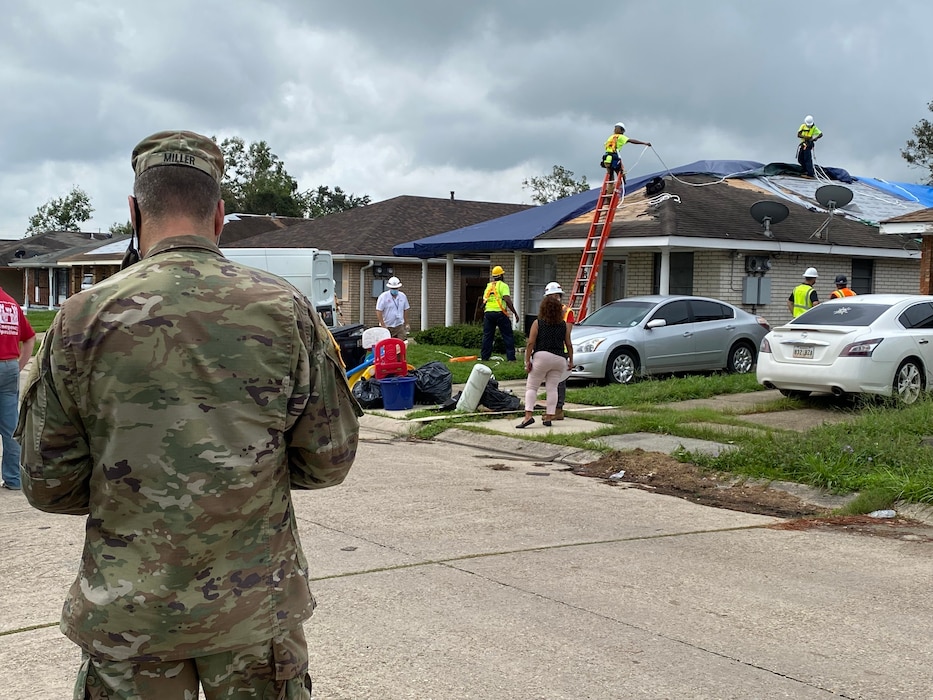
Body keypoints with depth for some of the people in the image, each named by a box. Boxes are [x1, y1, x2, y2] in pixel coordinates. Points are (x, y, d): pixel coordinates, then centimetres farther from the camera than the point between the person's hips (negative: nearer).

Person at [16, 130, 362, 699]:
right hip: (257, 605, 1)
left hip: (127, 612, 0)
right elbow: (329, 460, -2)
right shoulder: (286, 310, -7)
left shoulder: (85, 317, -9)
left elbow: (48, 484, -3)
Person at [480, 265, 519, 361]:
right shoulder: (503, 285, -3)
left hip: (488, 313, 5)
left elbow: (484, 302, 17)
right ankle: (511, 358, -4)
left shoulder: (488, 286, 16)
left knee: (487, 336, 11)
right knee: (508, 336, 1)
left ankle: (484, 357, 11)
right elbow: (507, 300, -15)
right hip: (500, 313, -5)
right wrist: (515, 313, -13)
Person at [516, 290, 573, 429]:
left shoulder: (537, 323, -1)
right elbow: (568, 344, 9)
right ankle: (549, 417, 6)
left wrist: (527, 360, -3)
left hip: (541, 357, -3)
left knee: (531, 386, 2)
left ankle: (528, 415, -10)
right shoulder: (564, 325, 7)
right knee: (552, 387, 7)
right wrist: (571, 360, 18)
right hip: (559, 359, 3)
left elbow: (530, 343, -7)